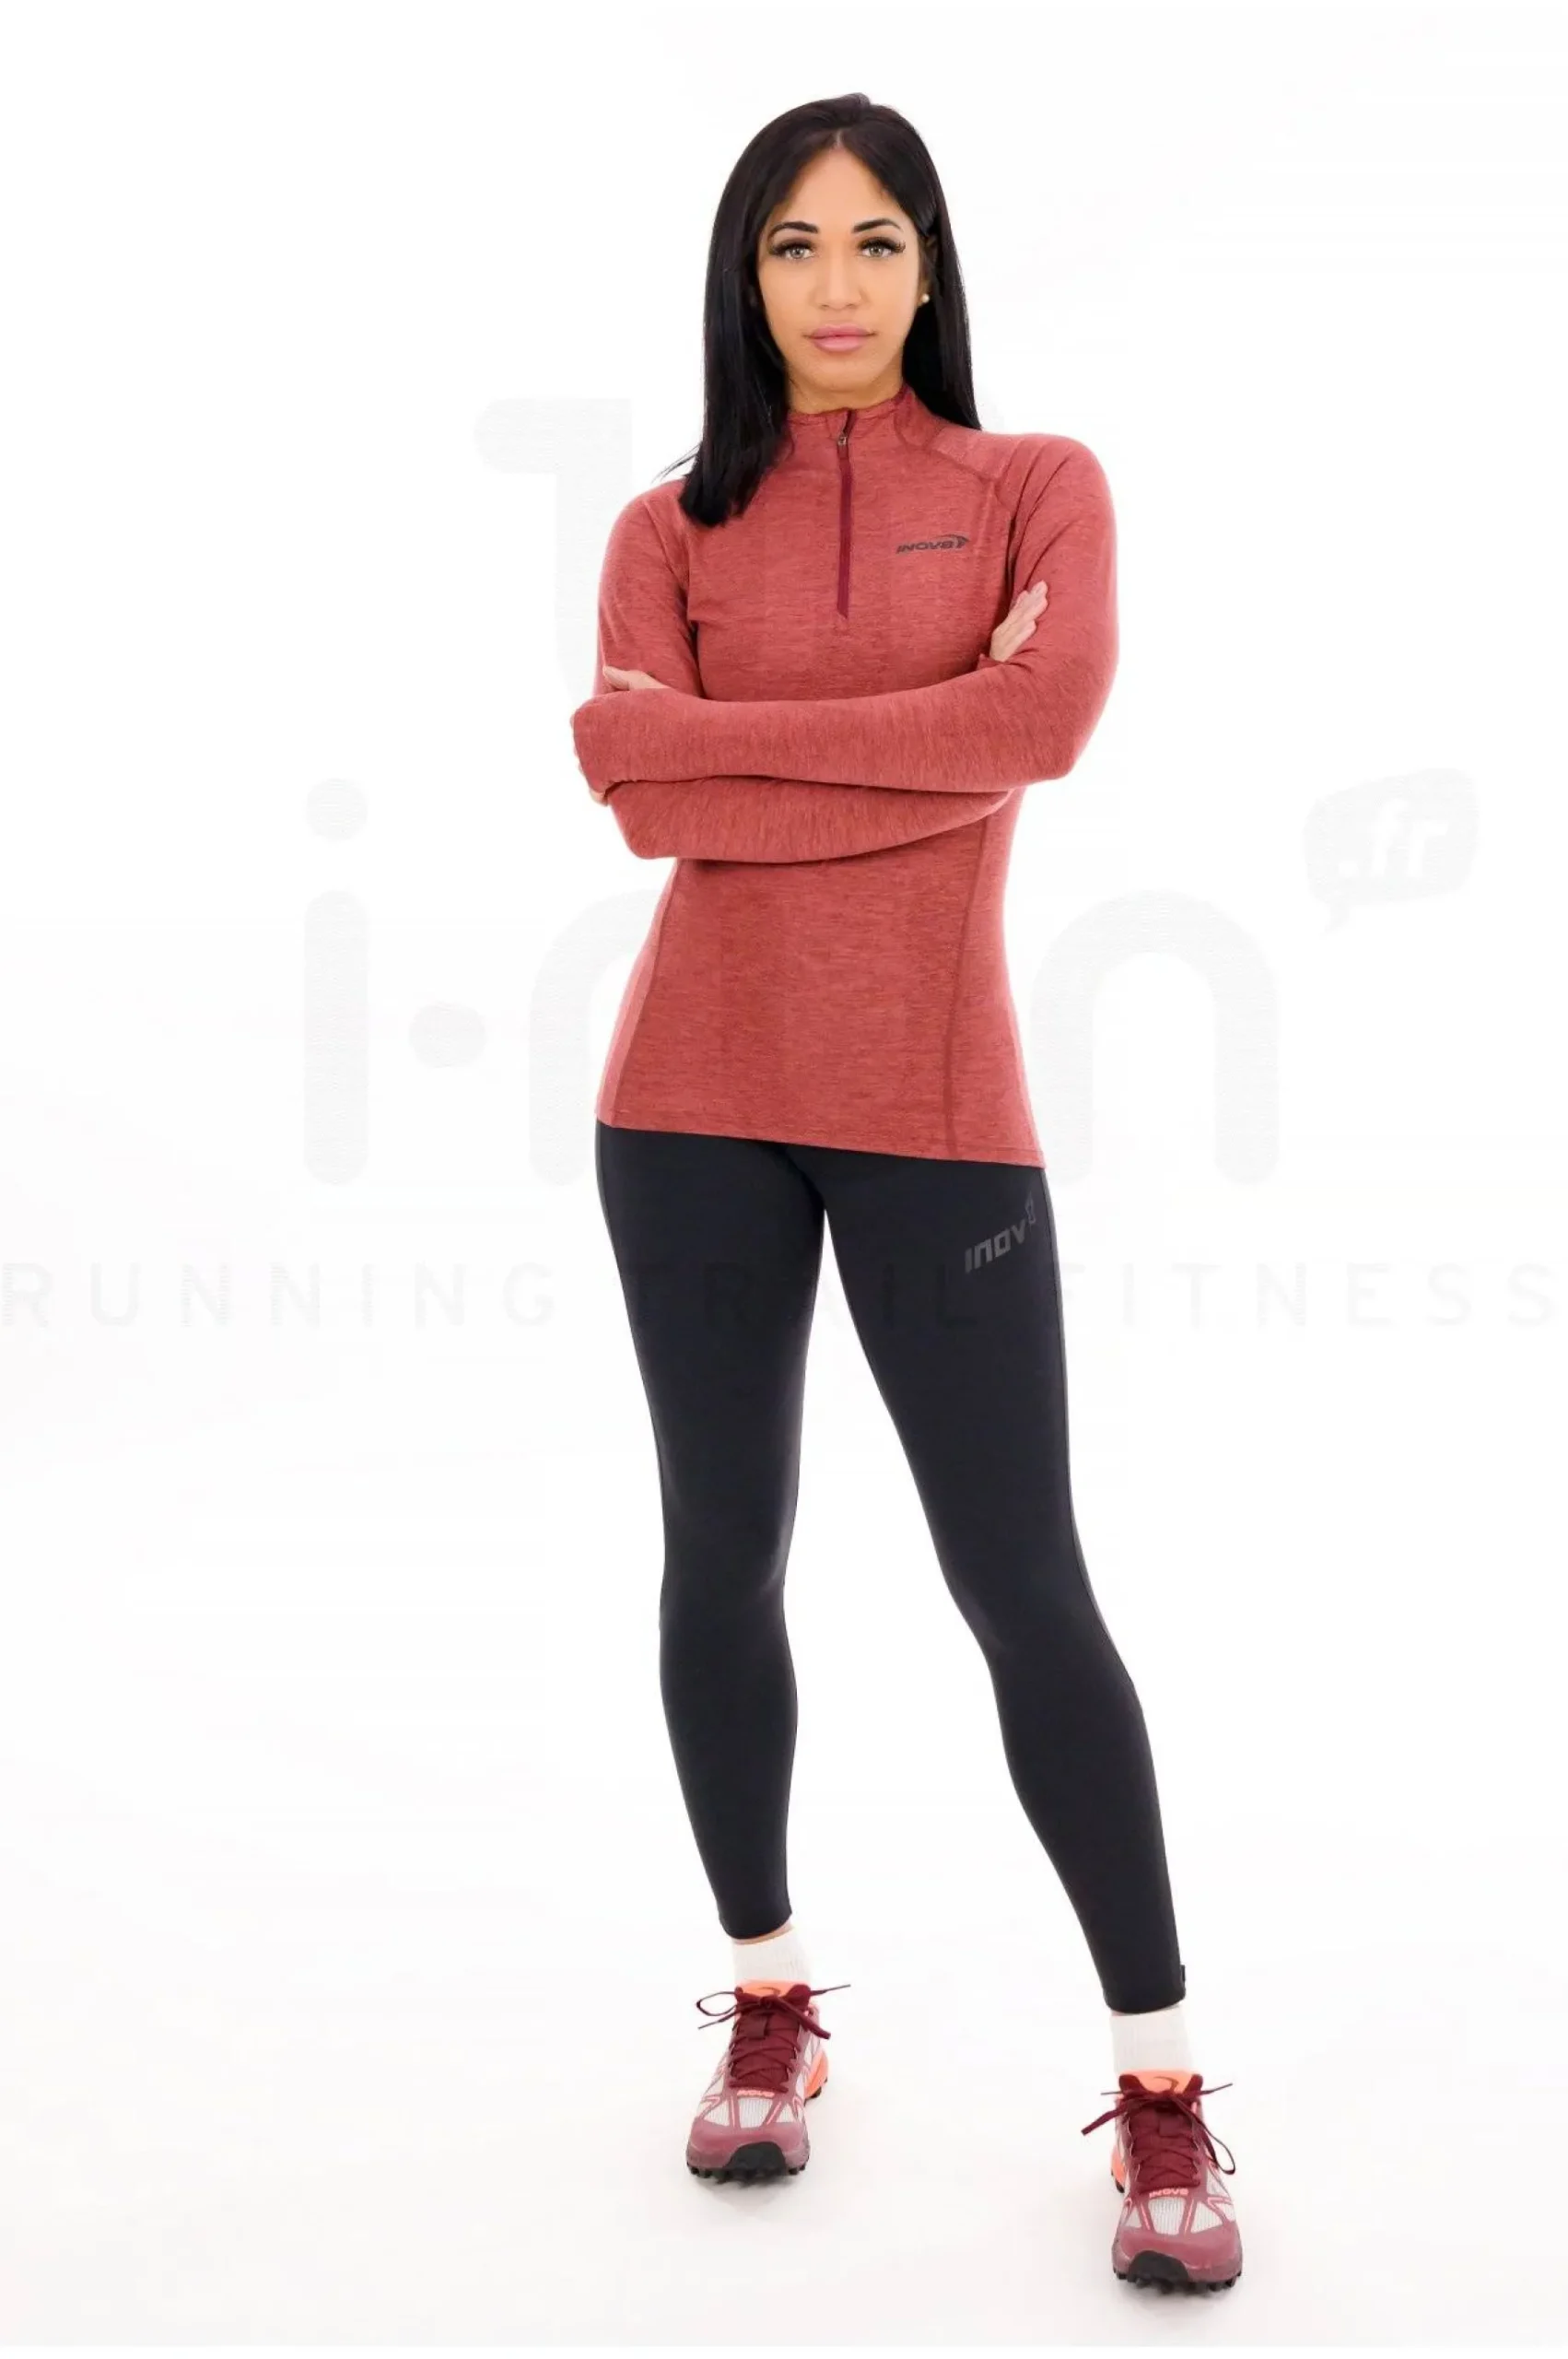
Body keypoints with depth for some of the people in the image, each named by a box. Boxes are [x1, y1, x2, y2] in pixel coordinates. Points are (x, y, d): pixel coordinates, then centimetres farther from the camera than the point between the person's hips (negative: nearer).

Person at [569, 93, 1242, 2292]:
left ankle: (1161, 2074, 12)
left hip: (932, 1102, -2)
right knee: (723, 1554, 9)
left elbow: (1050, 717, -15)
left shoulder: (1041, 486, 6)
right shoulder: (669, 527, 9)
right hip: (696, 1099, 2)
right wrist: (930, 746, -11)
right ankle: (771, 1995, 28)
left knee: (1023, 1587, -2)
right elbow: (645, 803, -7)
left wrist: (726, 730, -11)